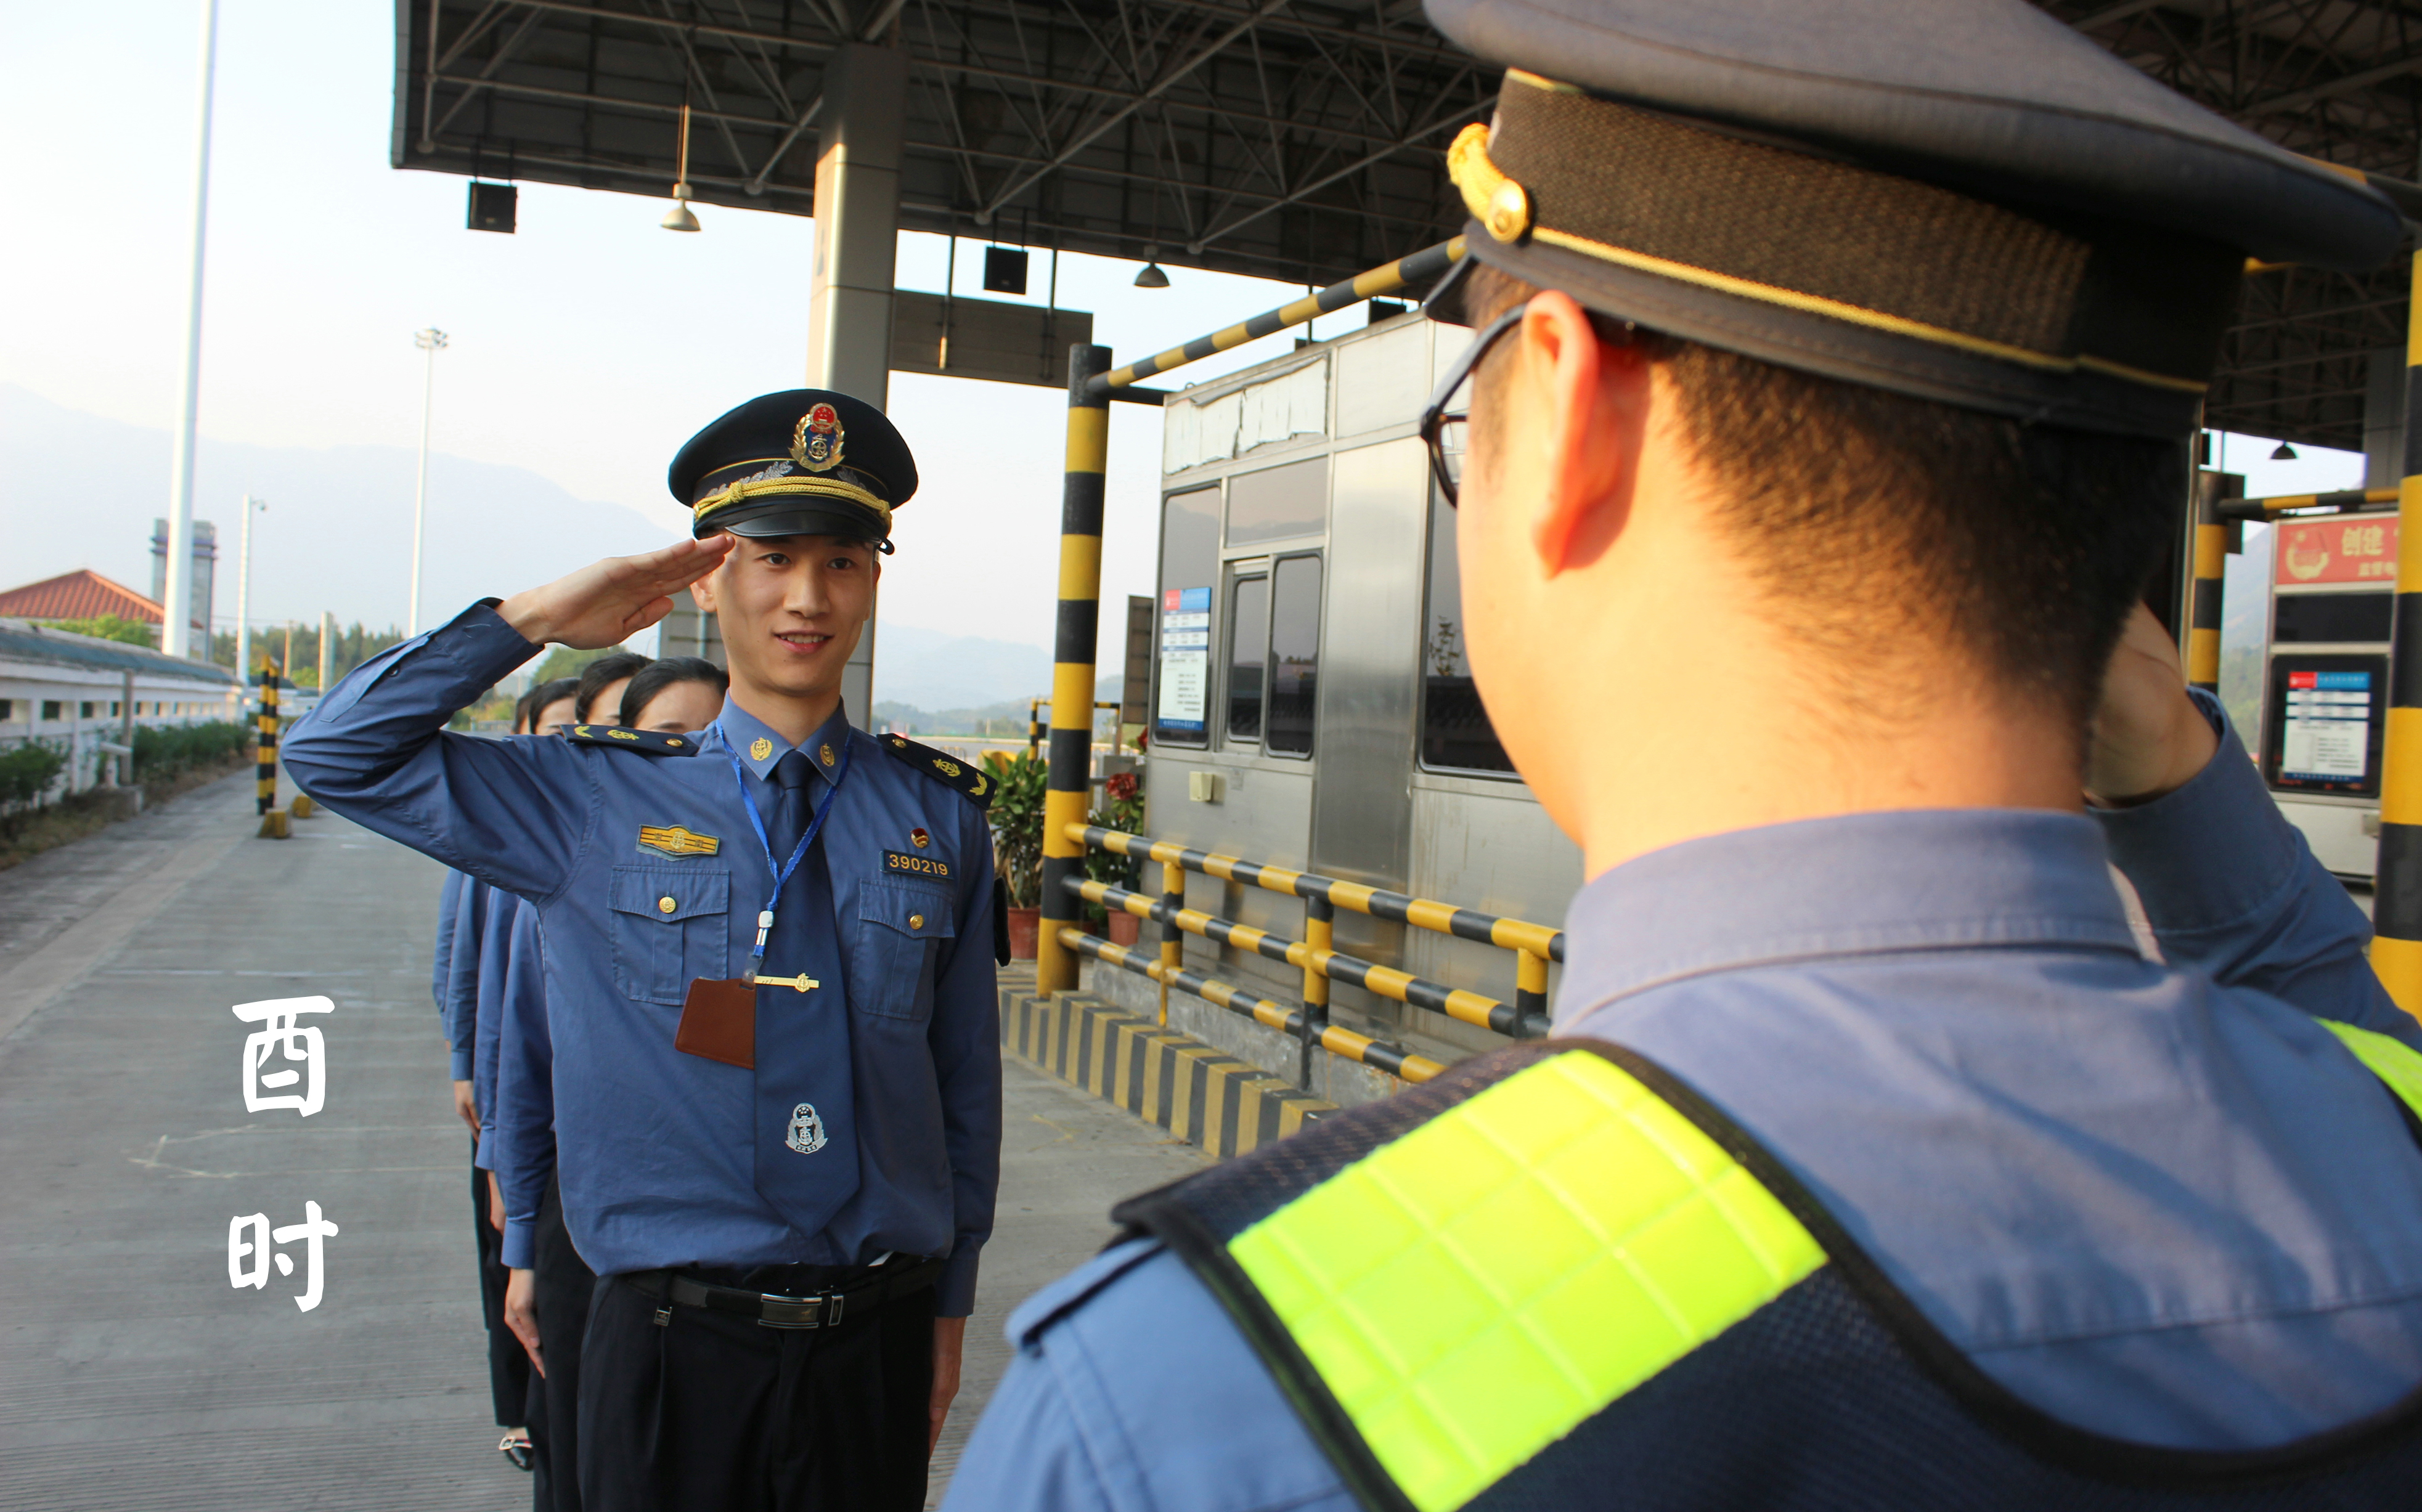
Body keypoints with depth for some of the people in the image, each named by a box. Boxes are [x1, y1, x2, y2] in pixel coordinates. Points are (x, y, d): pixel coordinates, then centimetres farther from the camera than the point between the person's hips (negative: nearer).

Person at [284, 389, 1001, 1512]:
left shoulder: (941, 815, 3)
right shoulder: (594, 801, 0)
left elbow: (967, 1077, 7)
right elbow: (335, 755, -2)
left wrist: (950, 1302, 10)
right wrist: (536, 619, -7)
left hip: (877, 1340, 1)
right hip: (671, 1339, -1)